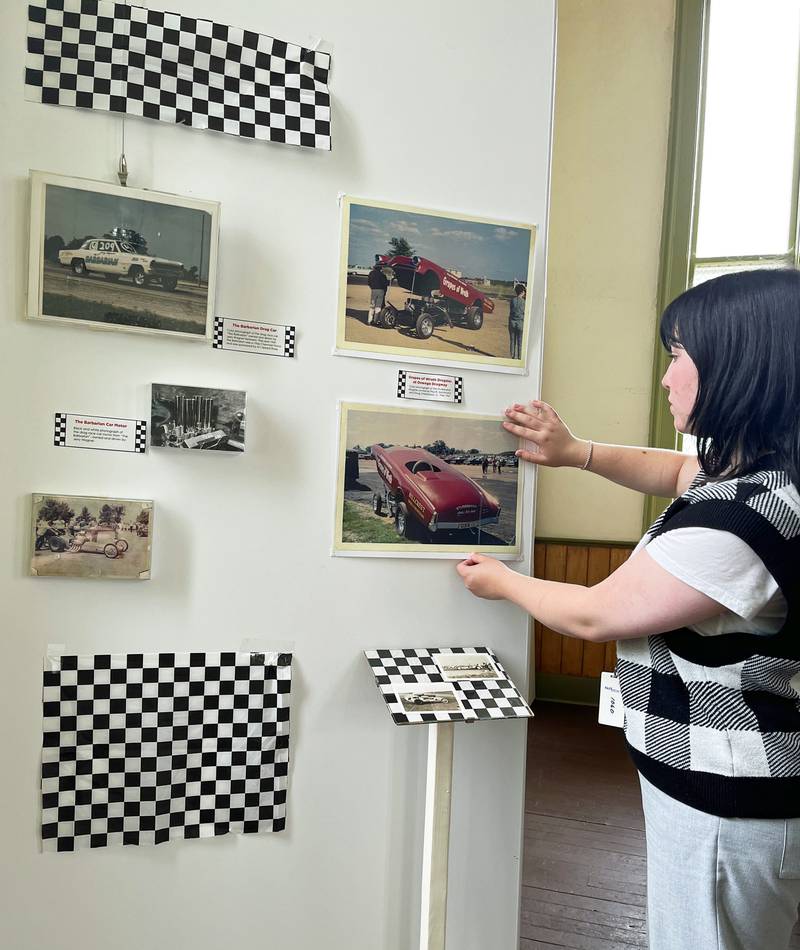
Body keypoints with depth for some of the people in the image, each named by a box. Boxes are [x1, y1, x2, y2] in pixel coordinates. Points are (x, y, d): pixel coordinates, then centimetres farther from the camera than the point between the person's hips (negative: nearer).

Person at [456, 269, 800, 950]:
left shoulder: (740, 520, -31)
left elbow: (595, 616, -20)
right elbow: (681, 471, 20)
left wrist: (500, 581, -2)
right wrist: (579, 453, 6)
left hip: (724, 800, -9)